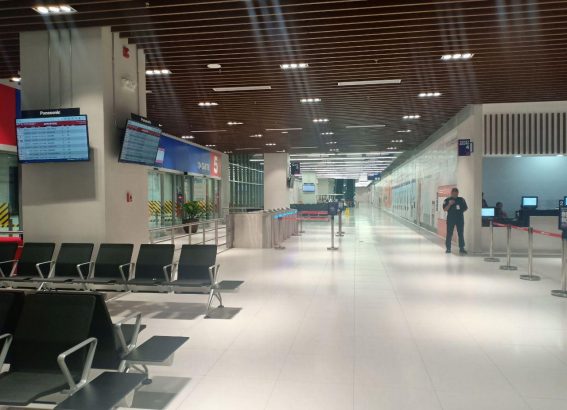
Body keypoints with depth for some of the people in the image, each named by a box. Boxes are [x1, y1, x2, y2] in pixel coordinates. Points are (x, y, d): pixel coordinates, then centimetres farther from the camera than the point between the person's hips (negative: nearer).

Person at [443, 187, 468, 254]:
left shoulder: (461, 199, 10)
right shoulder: (447, 200, 1)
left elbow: (465, 208, 17)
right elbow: (445, 209, -6)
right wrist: (449, 204, -19)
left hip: (460, 218, 2)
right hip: (451, 219, -2)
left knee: (461, 234, 0)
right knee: (449, 234, 0)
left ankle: (461, 248, 3)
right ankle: (448, 248, 10)